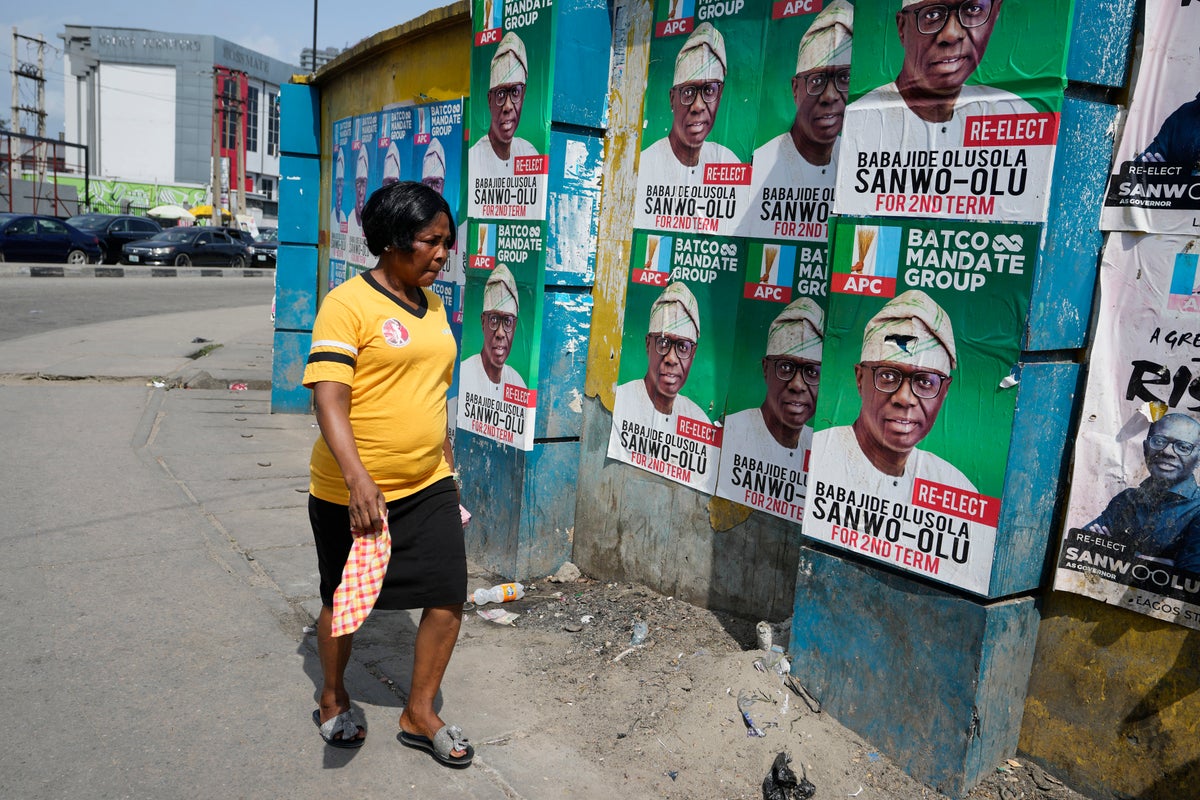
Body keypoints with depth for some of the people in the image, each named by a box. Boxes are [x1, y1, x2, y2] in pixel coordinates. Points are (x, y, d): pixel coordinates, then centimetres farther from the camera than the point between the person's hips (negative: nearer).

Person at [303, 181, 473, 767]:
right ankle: (333, 700, 41)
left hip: (428, 487, 6)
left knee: (449, 598, 3)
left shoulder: (432, 305, 9)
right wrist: (358, 479, -33)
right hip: (352, 493, -6)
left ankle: (419, 714, 25)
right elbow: (328, 398, -22)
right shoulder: (347, 304, -14)